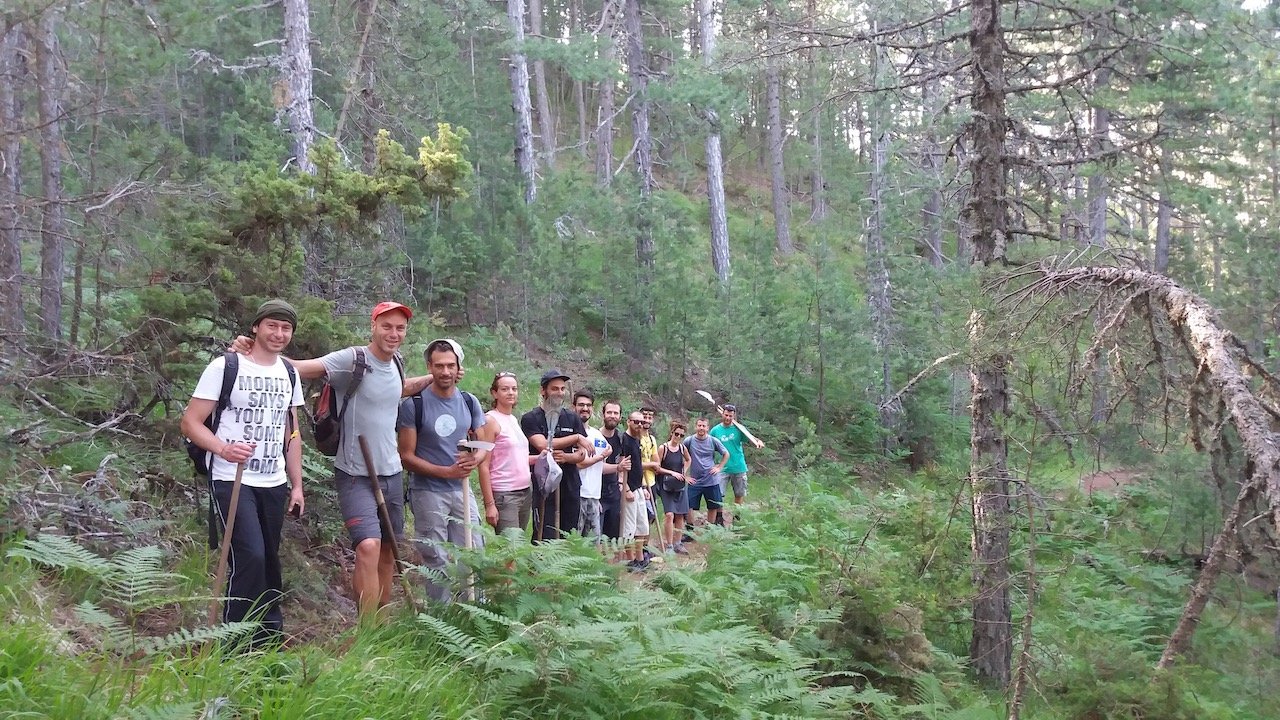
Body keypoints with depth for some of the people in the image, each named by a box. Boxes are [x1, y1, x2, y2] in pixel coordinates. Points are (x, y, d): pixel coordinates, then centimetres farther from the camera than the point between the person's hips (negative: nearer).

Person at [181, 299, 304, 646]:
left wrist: (297, 485, 16)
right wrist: (223, 448, -25)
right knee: (250, 557, -18)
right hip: (232, 482, -6)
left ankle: (269, 637, 22)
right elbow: (191, 422, -7)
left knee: (270, 562, 10)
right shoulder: (226, 367, -6)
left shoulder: (289, 373, 13)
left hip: (274, 485, 6)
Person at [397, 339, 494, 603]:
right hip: (428, 492, -4)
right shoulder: (413, 404, -9)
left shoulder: (469, 402, 5)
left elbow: (484, 446, 11)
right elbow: (406, 456, -10)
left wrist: (475, 459, -13)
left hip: (461, 490, 4)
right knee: (436, 561, 1)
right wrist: (446, 472, -19)